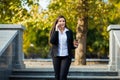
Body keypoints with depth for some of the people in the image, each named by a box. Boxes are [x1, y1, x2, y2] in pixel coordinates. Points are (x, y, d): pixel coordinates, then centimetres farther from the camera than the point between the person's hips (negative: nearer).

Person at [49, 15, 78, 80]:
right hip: (56, 56, 1)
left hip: (66, 56, -1)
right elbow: (51, 41, -16)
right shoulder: (54, 31, 4)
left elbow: (71, 45, 12)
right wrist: (56, 30, -16)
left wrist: (74, 45, -11)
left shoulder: (69, 32, 5)